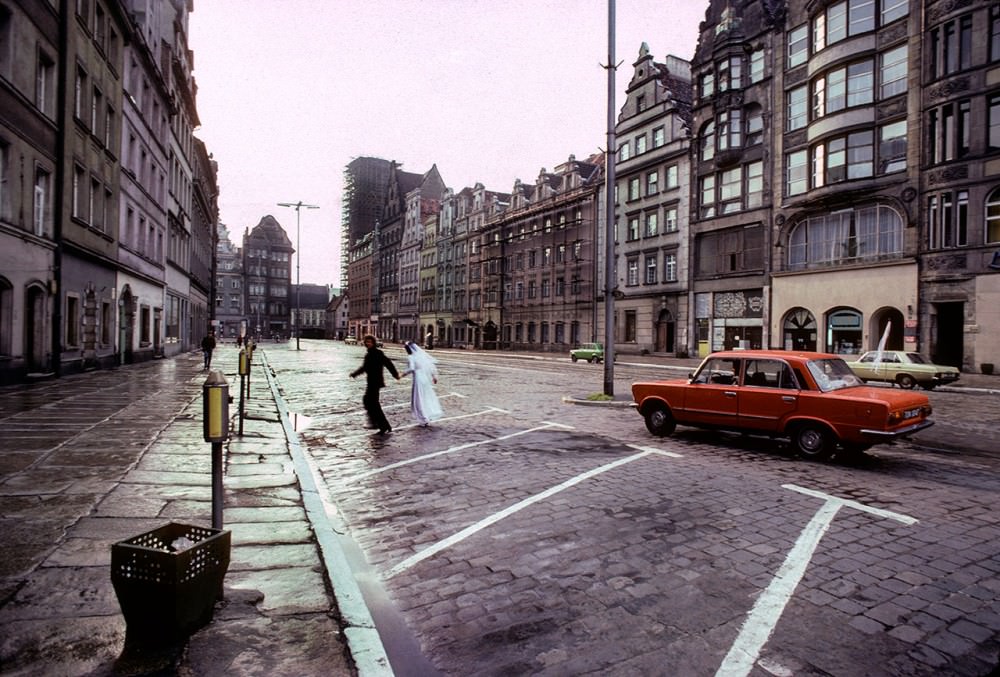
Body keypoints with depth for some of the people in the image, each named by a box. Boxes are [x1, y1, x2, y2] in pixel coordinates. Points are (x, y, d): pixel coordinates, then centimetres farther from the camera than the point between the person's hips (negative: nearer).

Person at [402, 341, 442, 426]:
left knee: (419, 400, 6)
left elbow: (411, 368, -22)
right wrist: (434, 375, 14)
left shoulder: (411, 357, -8)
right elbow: (434, 362, 7)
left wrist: (404, 373, -5)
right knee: (428, 397, 19)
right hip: (427, 378, 6)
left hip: (419, 379, -6)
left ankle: (424, 420, 9)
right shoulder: (422, 353, 9)